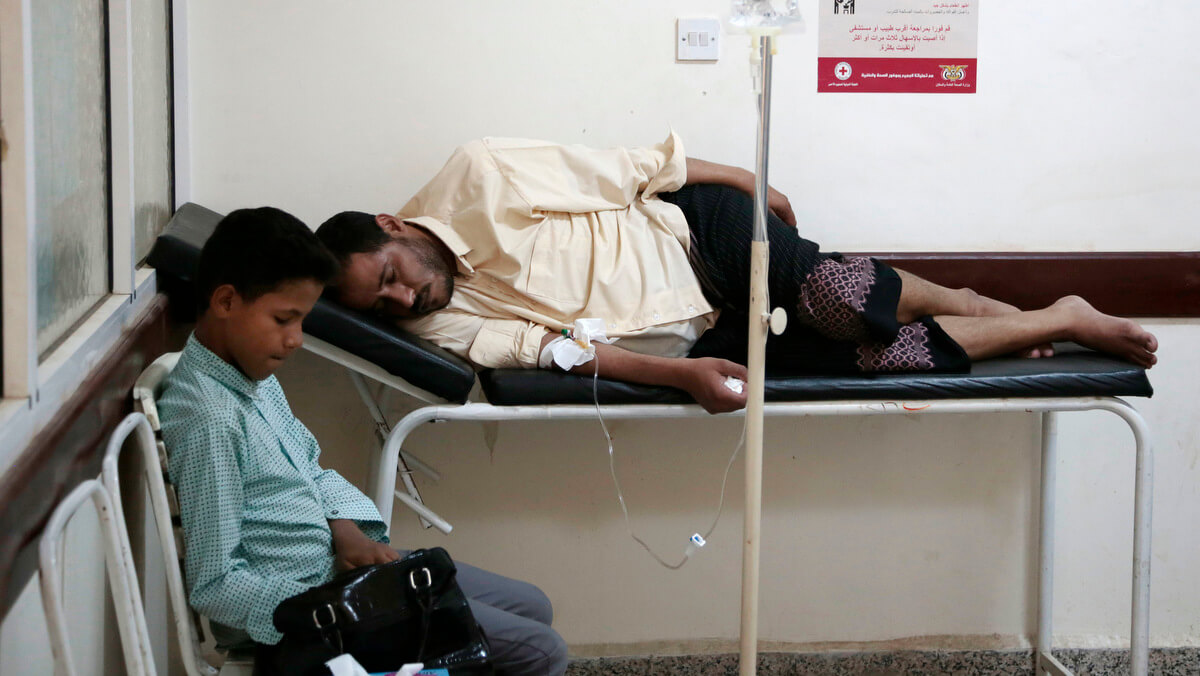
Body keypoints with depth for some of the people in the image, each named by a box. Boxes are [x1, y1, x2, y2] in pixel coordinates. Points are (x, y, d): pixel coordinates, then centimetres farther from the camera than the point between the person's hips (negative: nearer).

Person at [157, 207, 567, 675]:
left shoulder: (253, 374, 6)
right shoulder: (209, 420, -25)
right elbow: (213, 584, -25)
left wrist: (346, 527, -2)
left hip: (342, 561, 10)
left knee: (531, 606, 17)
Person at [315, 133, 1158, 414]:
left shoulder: (475, 180, -11)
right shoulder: (444, 326, -4)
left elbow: (615, 171, -4)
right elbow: (549, 344, -12)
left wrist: (748, 185, 2)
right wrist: (683, 374, -23)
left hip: (691, 233, -2)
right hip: (696, 337, 2)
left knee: (835, 297, -28)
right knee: (862, 362, -12)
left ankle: (961, 305, 3)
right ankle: (1049, 324, 7)